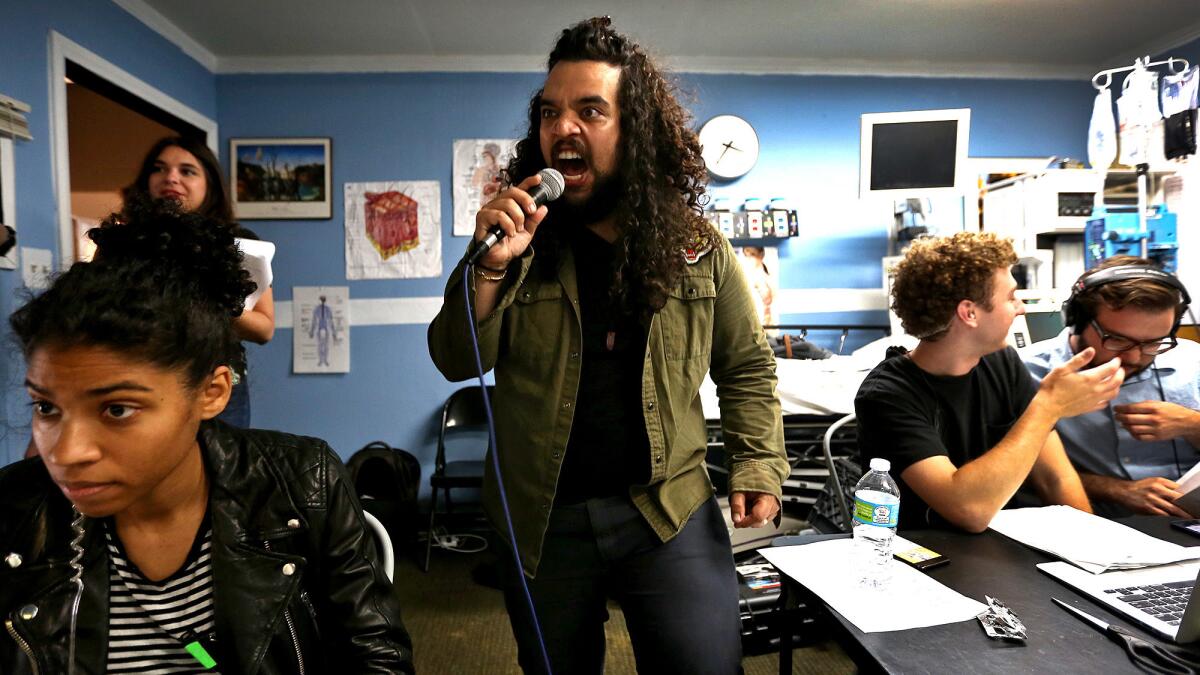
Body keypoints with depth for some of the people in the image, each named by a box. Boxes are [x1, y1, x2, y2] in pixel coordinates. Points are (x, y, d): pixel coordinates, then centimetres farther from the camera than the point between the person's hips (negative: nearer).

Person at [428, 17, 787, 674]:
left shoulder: (698, 247, -2)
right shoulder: (521, 238, -2)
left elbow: (747, 366, 6)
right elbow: (456, 363, -8)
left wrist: (757, 466, -4)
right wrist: (490, 267, -24)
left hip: (670, 512, -1)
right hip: (542, 519, 2)